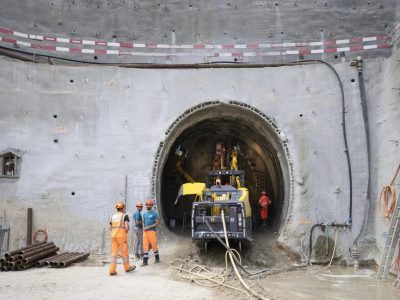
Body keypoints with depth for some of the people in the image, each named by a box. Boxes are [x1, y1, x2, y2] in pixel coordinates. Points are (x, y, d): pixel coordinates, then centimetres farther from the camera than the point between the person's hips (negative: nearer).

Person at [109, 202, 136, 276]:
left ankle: (112, 270, -4)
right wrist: (125, 232, 4)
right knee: (124, 252, 9)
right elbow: (127, 227, -14)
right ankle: (127, 267, 23)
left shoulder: (113, 216, 13)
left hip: (113, 236, 5)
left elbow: (110, 228, 14)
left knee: (114, 253, 4)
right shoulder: (125, 216, -3)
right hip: (122, 236, -5)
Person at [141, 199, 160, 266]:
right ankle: (145, 261, 0)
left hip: (152, 231, -5)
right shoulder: (145, 214, 14)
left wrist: (148, 227, -15)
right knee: (145, 246, -1)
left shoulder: (155, 213, -4)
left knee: (154, 245, 3)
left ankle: (157, 258, 22)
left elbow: (157, 223, -10)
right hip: (145, 232, 5)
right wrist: (144, 227, 3)